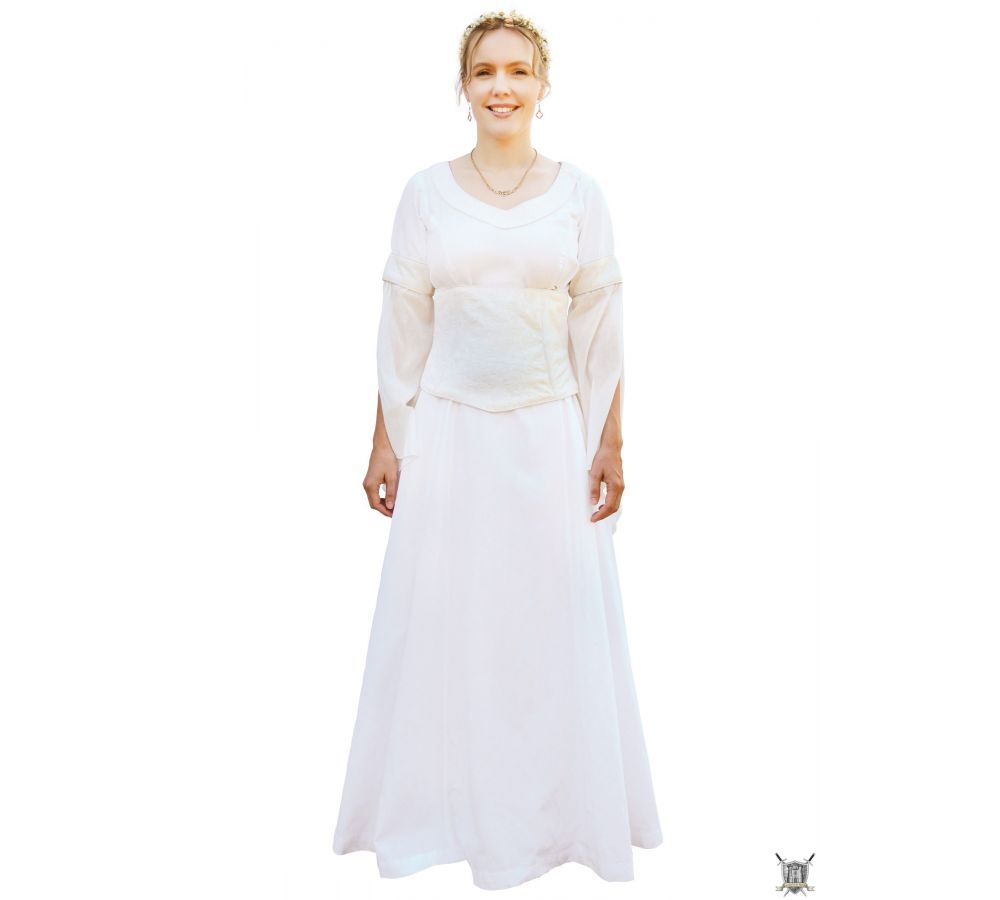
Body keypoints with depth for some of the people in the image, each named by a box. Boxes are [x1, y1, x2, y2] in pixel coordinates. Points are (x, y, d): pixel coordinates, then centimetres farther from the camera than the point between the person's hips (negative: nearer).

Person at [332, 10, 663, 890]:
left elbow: (600, 330, 2)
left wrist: (610, 444, -1)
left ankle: (558, 810, 26)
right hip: (448, 435, 0)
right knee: (440, 623, 6)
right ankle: (443, 809, 25)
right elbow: (402, 330, 4)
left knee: (557, 626, 6)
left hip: (550, 436, 0)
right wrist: (385, 443, 3)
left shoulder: (579, 193, 2)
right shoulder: (427, 193, 2)